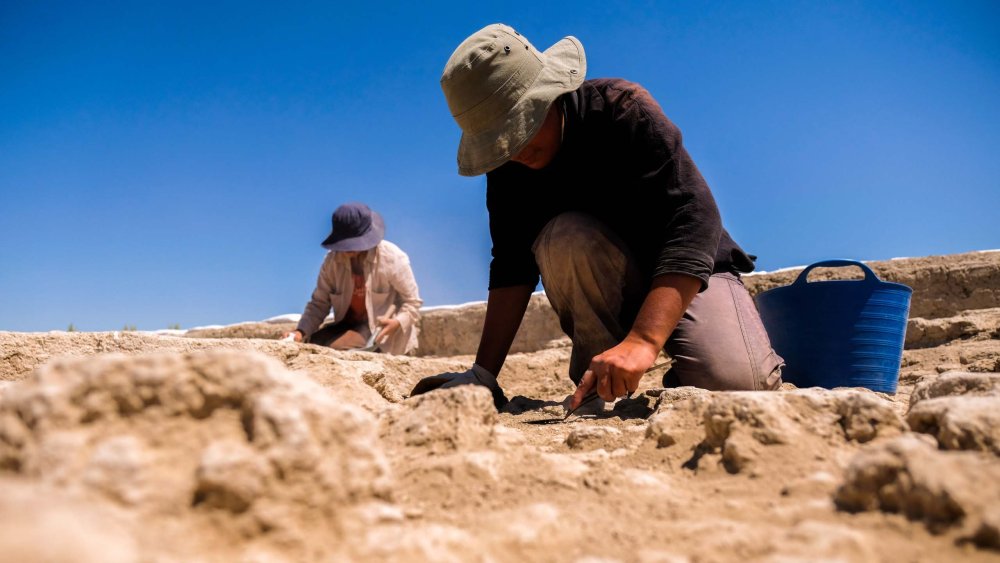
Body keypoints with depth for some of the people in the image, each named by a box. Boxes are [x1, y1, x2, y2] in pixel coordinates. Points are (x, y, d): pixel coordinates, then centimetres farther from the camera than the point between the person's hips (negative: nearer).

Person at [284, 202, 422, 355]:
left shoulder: (392, 259, -15)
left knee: (336, 348, -28)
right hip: (347, 324, 4)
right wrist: (301, 331, -18)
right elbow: (319, 303, -1)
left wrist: (398, 322, -29)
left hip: (381, 328, -4)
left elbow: (412, 302, -7)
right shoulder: (332, 260, -5)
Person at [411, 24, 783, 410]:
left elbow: (693, 218, -33)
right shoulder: (505, 165, -8)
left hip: (691, 273, -3)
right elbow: (512, 266, -9)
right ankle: (598, 387, -14)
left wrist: (642, 340, -45)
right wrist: (483, 373, -19)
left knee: (737, 380, -31)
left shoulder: (622, 109, -23)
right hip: (604, 291, 4)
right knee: (566, 237, -30)